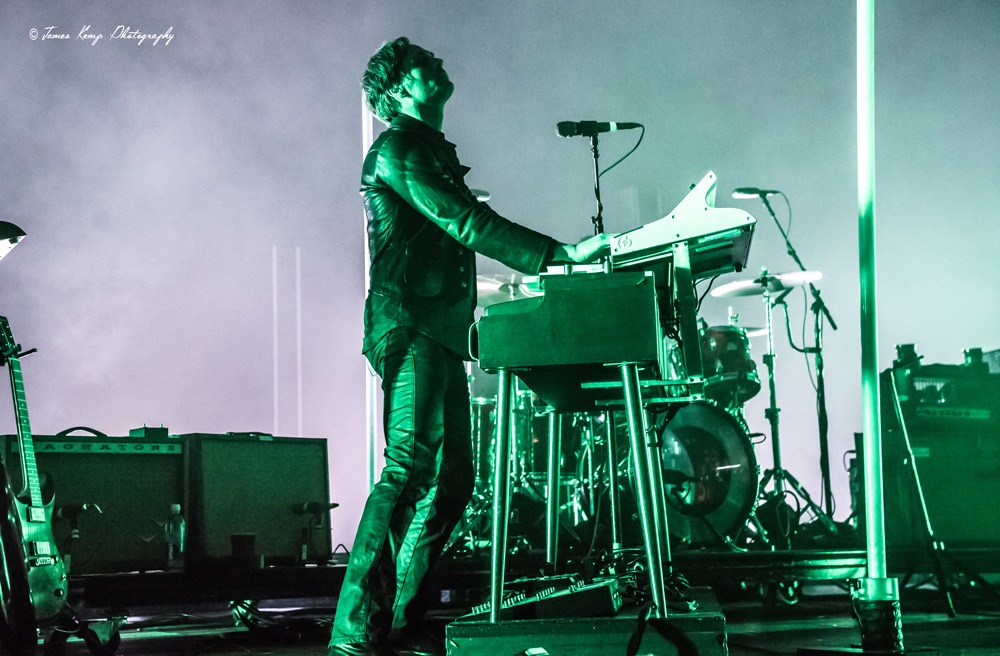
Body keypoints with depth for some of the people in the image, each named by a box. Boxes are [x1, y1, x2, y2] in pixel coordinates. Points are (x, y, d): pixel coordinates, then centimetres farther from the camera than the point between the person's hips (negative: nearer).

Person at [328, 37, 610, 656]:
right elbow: (465, 222, -13)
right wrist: (560, 254, -16)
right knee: (410, 470, -19)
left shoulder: (431, 152, 27)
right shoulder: (397, 148, -3)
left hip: (442, 332, 10)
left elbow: (466, 227, 25)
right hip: (409, 327, -10)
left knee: (452, 477, 6)